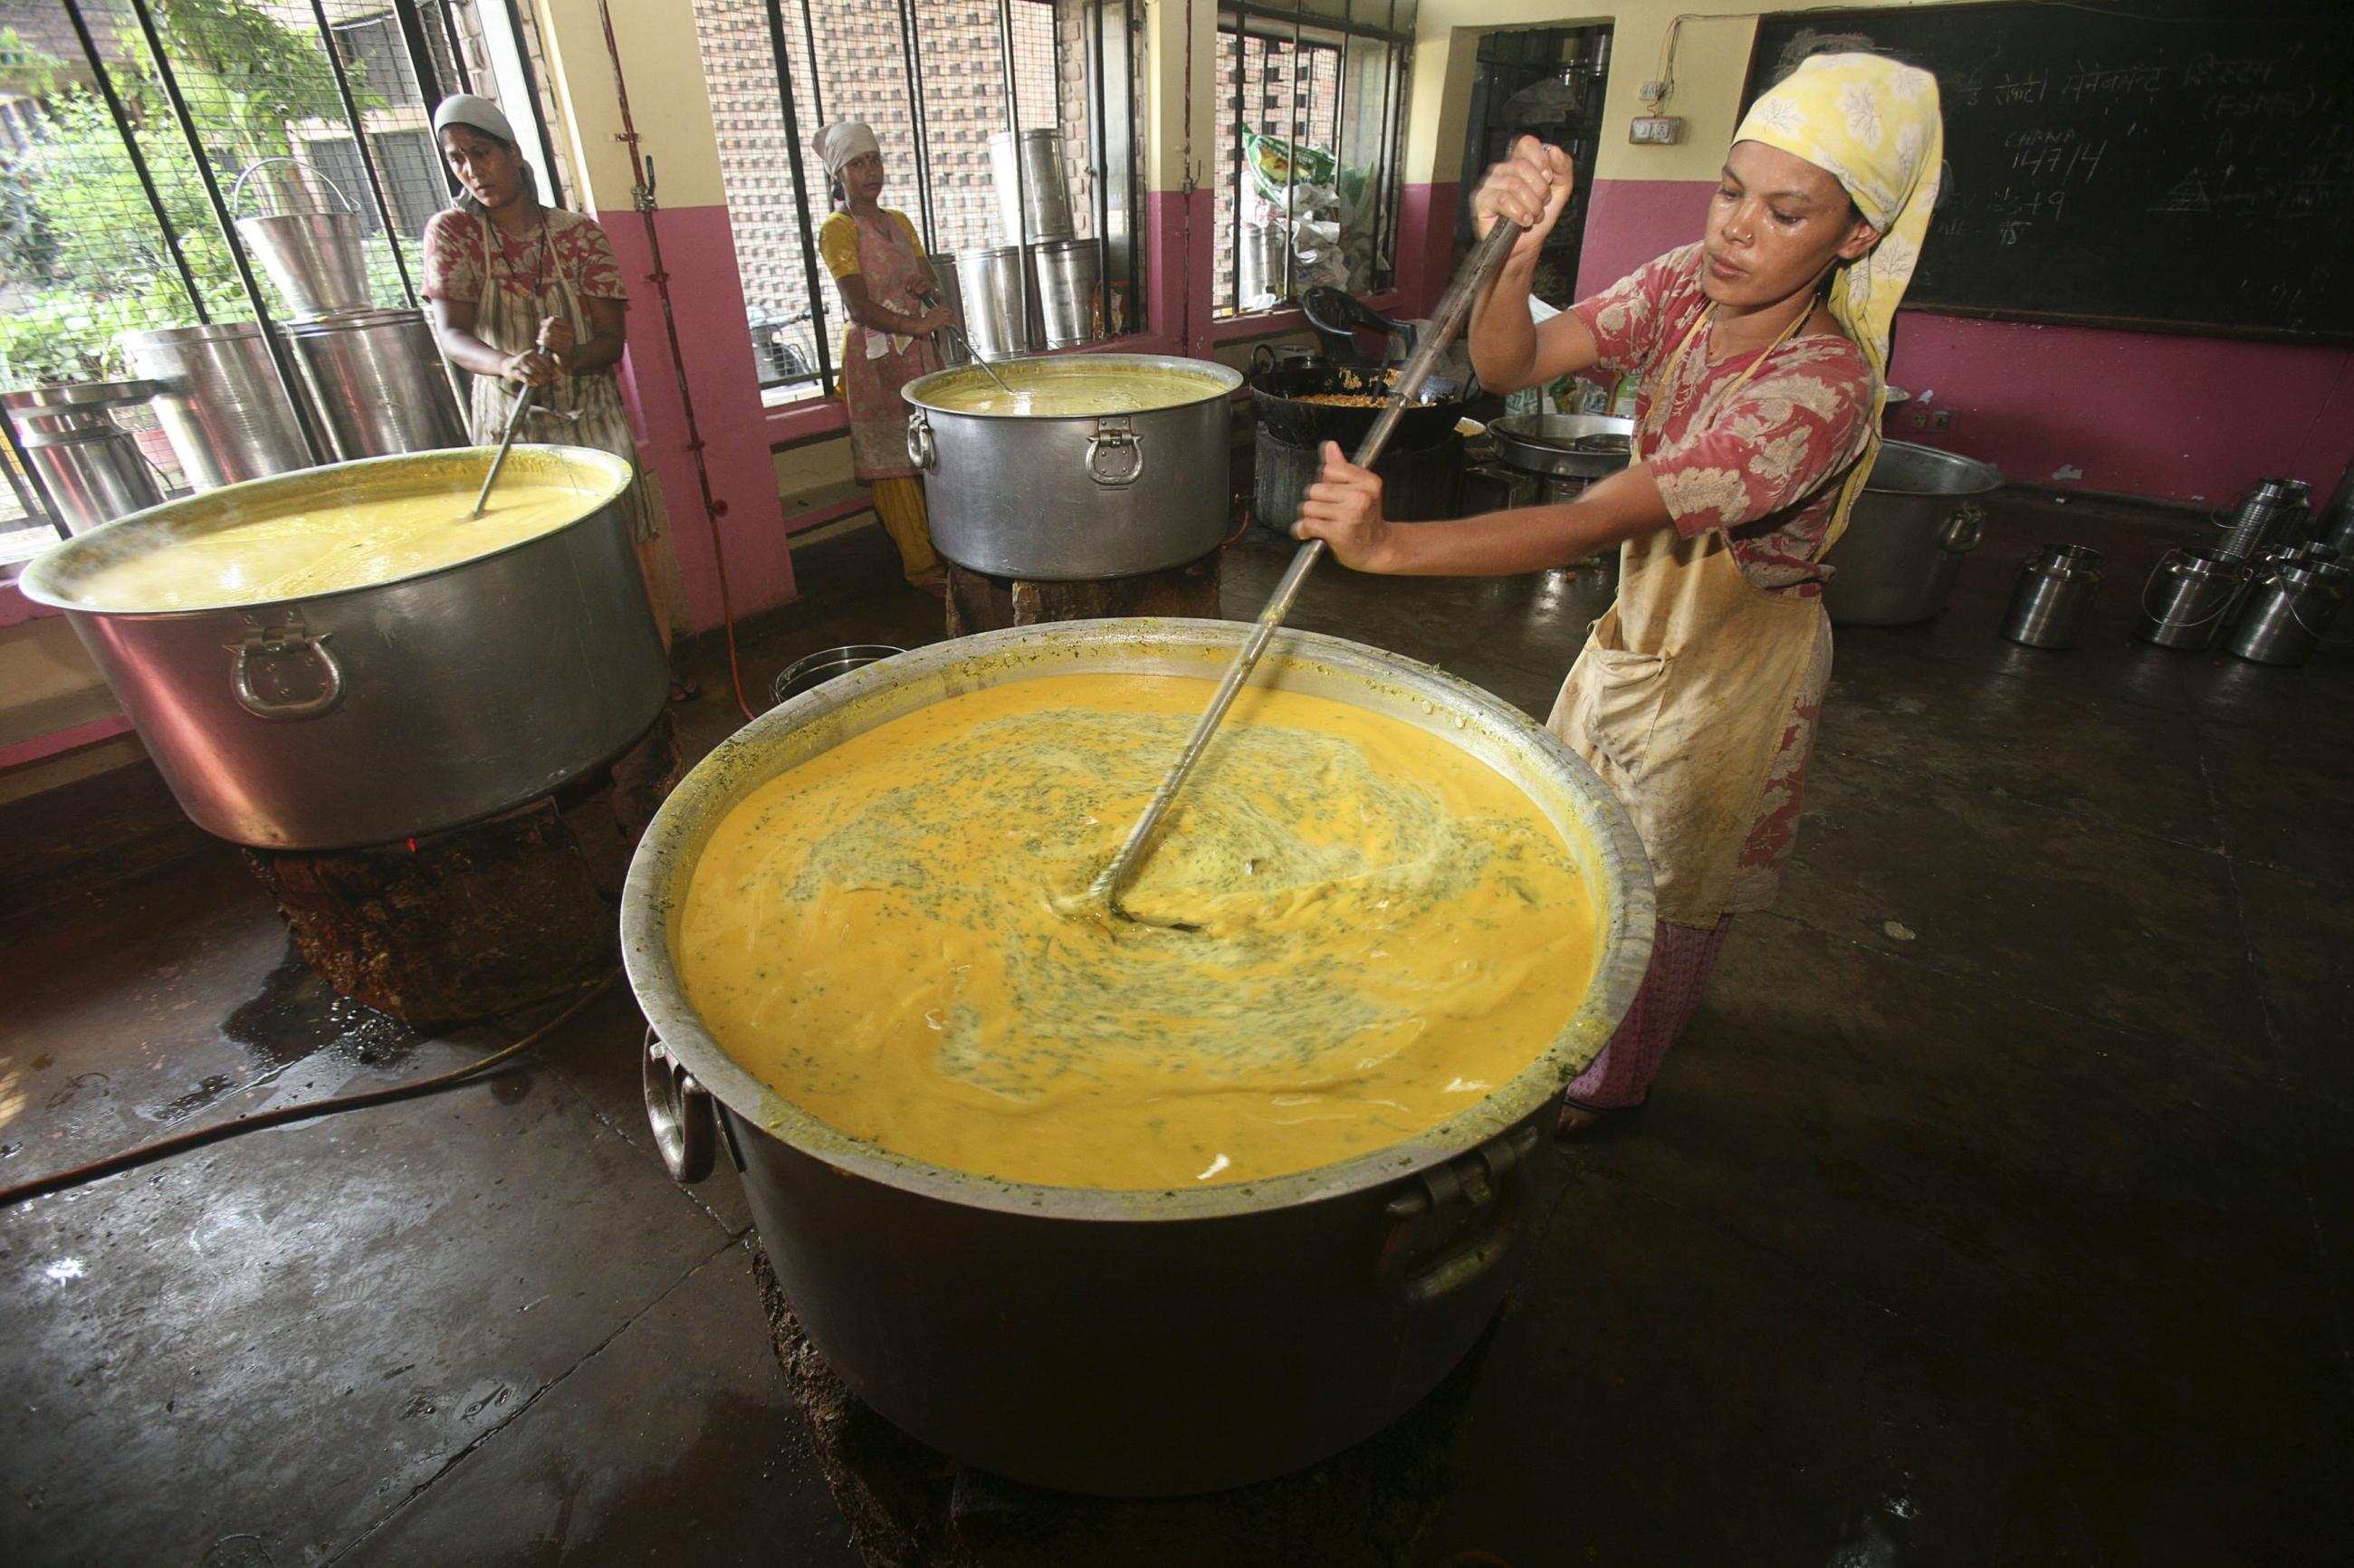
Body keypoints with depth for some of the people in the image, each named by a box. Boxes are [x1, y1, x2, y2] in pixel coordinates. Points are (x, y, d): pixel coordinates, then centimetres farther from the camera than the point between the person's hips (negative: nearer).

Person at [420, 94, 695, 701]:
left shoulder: (579, 233, -2)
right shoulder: (451, 232, -3)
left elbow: (612, 341, -6)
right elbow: (449, 332, -16)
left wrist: (569, 357, -29)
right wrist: (505, 364, -39)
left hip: (591, 414, 1)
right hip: (511, 423, 0)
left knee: (638, 550, -1)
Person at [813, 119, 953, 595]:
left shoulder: (898, 221, 15)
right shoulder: (837, 229, -7)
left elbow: (932, 280, 19)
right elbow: (859, 306, -16)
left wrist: (926, 284, -5)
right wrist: (916, 324, -26)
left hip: (917, 351, 7)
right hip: (873, 355, -7)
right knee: (893, 465, -4)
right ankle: (922, 566, 0)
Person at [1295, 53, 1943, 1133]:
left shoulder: (1825, 387, -31)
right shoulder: (1689, 285, -12)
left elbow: (1598, 521, -41)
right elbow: (1509, 366, -19)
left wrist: (1388, 546, -51)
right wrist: (1513, 253, -40)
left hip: (1736, 659, -6)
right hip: (1644, 622, 7)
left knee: (1672, 890, 12)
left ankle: (1612, 1083, 39)